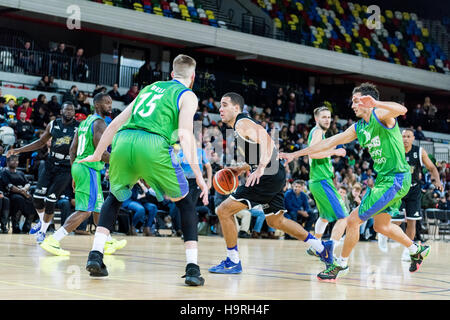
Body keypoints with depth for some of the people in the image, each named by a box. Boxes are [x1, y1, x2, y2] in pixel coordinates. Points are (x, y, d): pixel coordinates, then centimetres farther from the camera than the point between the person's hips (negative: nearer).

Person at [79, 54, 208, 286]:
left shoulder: (151, 88, 32)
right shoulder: (188, 95, 16)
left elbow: (116, 123, 30)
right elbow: (184, 134, -2)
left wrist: (96, 155, 38)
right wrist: (197, 173, -4)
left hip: (123, 141, 4)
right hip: (152, 145, -4)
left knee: (115, 197, 29)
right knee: (184, 203, 16)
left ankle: (95, 254, 13)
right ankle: (192, 268, 7)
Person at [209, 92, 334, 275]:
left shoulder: (242, 124, -10)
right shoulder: (237, 129, 20)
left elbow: (267, 141, -25)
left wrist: (260, 169, -36)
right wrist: (241, 169, 18)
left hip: (269, 176, -11)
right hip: (273, 177, 11)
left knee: (224, 211, -8)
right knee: (275, 221, 25)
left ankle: (233, 262, 0)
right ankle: (322, 248, 30)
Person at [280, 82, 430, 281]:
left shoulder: (381, 115, -11)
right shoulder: (358, 128, 13)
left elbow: (402, 110, -33)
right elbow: (329, 142, 15)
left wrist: (375, 103, -47)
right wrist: (296, 154, 14)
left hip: (396, 179, -9)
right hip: (383, 179, 9)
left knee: (353, 220, -7)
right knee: (381, 226, 21)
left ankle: (341, 264, 9)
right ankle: (417, 250, 38)